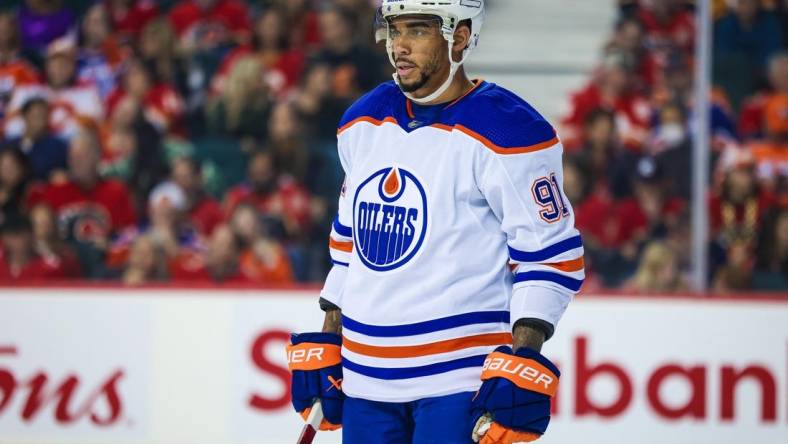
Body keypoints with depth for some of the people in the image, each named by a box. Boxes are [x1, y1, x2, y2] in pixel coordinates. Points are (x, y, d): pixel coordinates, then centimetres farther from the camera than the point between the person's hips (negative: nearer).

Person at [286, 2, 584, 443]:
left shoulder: (506, 133, -11)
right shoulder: (363, 123, 11)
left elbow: (552, 254, -10)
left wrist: (524, 361, -18)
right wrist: (324, 345, 19)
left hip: (461, 379, -7)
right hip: (367, 375, 7)